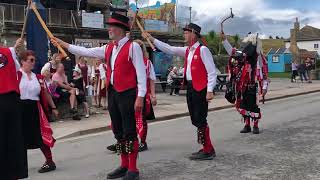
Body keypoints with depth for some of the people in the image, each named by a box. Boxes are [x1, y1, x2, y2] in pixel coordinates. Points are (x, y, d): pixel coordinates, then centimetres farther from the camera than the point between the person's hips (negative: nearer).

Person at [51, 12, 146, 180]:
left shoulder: (133, 47, -9)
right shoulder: (108, 48, 14)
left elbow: (141, 73, -13)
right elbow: (86, 52, 21)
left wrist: (140, 97, -18)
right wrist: (63, 44, 23)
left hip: (127, 94, -8)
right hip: (112, 93, 8)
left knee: (129, 132, -1)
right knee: (118, 132, 13)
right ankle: (124, 166, 24)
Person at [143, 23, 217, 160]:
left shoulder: (202, 50, -11)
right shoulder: (187, 50, 14)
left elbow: (212, 72, -14)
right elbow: (169, 49, 17)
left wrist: (209, 91, -19)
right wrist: (152, 39, 14)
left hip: (200, 88, -9)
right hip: (190, 87, 9)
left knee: (200, 120, -7)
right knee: (195, 120, 11)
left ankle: (208, 151, 3)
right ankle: (206, 148, 21)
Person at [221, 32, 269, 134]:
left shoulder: (259, 58, -7)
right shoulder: (242, 56, 6)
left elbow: (264, 74, -7)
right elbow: (231, 51, 12)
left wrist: (264, 87, -11)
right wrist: (224, 39, 6)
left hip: (253, 87, -5)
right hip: (242, 86, 5)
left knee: (253, 106, 0)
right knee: (243, 106, 10)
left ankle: (255, 126, 15)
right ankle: (247, 125, 22)